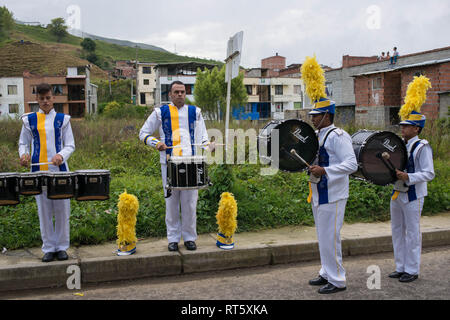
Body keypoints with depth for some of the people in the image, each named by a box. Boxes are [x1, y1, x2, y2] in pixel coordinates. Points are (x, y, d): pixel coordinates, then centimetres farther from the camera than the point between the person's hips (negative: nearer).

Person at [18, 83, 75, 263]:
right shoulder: (29, 120, 8)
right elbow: (23, 143, 14)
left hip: (59, 170, -1)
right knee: (44, 212, 5)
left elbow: (70, 145, 4)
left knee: (62, 210, 3)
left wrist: (61, 155, -17)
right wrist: (23, 154, -8)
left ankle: (62, 247, 16)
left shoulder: (62, 119, 5)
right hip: (39, 171, 1)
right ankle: (49, 248, 16)